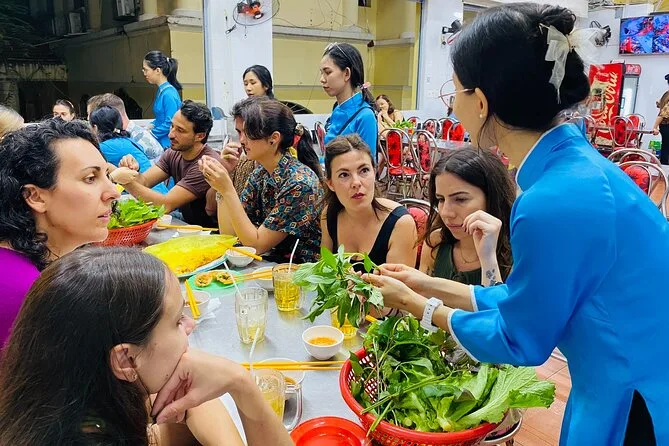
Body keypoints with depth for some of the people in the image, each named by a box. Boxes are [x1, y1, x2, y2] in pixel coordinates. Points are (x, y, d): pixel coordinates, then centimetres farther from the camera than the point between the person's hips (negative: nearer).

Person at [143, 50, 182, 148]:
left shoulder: (169, 93, -17)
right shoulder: (161, 90, 11)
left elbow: (170, 123, -19)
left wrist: (150, 134, -12)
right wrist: (150, 126, 7)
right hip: (160, 143, 8)